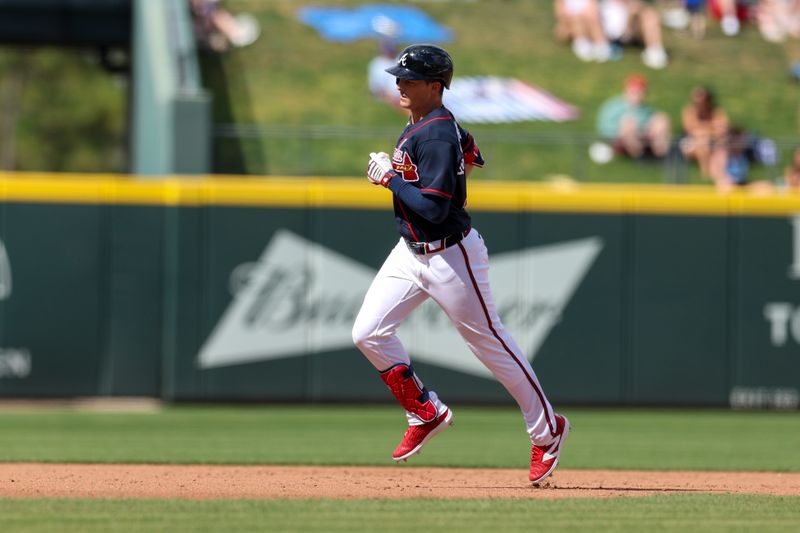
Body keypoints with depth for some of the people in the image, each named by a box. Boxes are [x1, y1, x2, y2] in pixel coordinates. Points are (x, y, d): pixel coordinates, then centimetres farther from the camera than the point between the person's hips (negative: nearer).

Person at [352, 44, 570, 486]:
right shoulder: (416, 126, 7)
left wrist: (389, 178, -20)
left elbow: (433, 208, -30)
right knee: (368, 333, 0)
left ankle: (547, 430, 17)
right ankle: (427, 413, 16)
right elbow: (468, 151, 25)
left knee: (490, 343, 2)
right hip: (410, 251, 9)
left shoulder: (437, 137, -23)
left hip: (451, 257, -9)